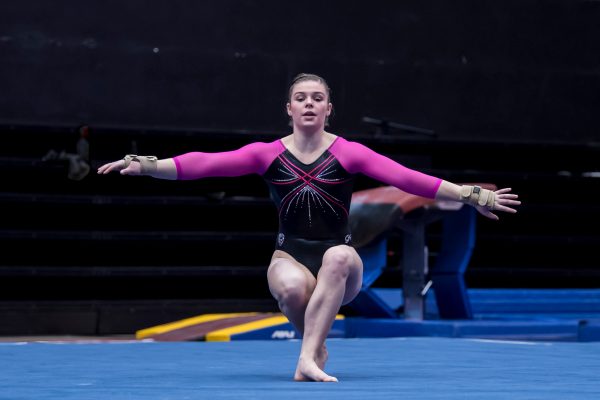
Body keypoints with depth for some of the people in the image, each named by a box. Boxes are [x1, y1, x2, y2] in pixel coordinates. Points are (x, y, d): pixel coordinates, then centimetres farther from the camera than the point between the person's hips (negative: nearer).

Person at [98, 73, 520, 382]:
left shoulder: (349, 152, -3)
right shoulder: (268, 154, 0)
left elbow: (405, 177, -10)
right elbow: (206, 163, -8)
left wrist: (471, 195, -17)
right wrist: (148, 165, -20)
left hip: (340, 267, 0)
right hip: (290, 258, 0)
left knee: (339, 257, -38)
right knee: (291, 286, -37)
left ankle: (306, 359, -36)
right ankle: (316, 348, -4)